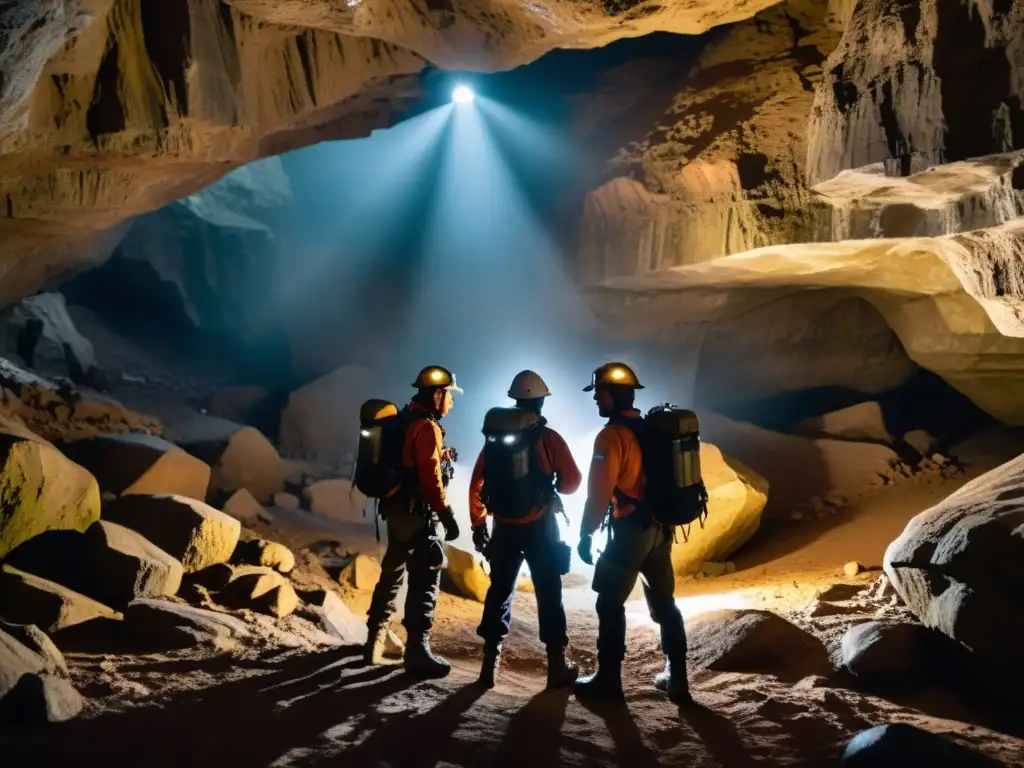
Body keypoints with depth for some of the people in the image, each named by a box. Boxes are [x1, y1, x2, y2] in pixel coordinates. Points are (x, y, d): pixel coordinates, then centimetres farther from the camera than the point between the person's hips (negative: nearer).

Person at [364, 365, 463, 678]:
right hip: (416, 513, -10)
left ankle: (376, 640, 28)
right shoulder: (426, 427, -15)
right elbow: (430, 476, -21)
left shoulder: (405, 421, 14)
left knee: (392, 572, 19)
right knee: (425, 578, -8)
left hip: (397, 509, 10)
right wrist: (446, 514, -20)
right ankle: (417, 650, -8)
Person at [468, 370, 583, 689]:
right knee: (549, 594, 5)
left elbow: (477, 484, 5)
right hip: (540, 526, -3)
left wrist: (478, 525, 14)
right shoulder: (548, 438, -9)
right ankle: (557, 666, 9)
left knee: (499, 591, 13)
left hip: (504, 527, 3)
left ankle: (490, 663, 14)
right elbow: (572, 482, -6)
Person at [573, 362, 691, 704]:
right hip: (660, 529, 8)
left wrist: (586, 534, -11)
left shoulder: (612, 435, -15)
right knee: (664, 602, 15)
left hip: (629, 531, -8)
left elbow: (599, 492, -19)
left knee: (610, 604, 4)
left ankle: (608, 679, 9)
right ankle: (676, 678, 19)